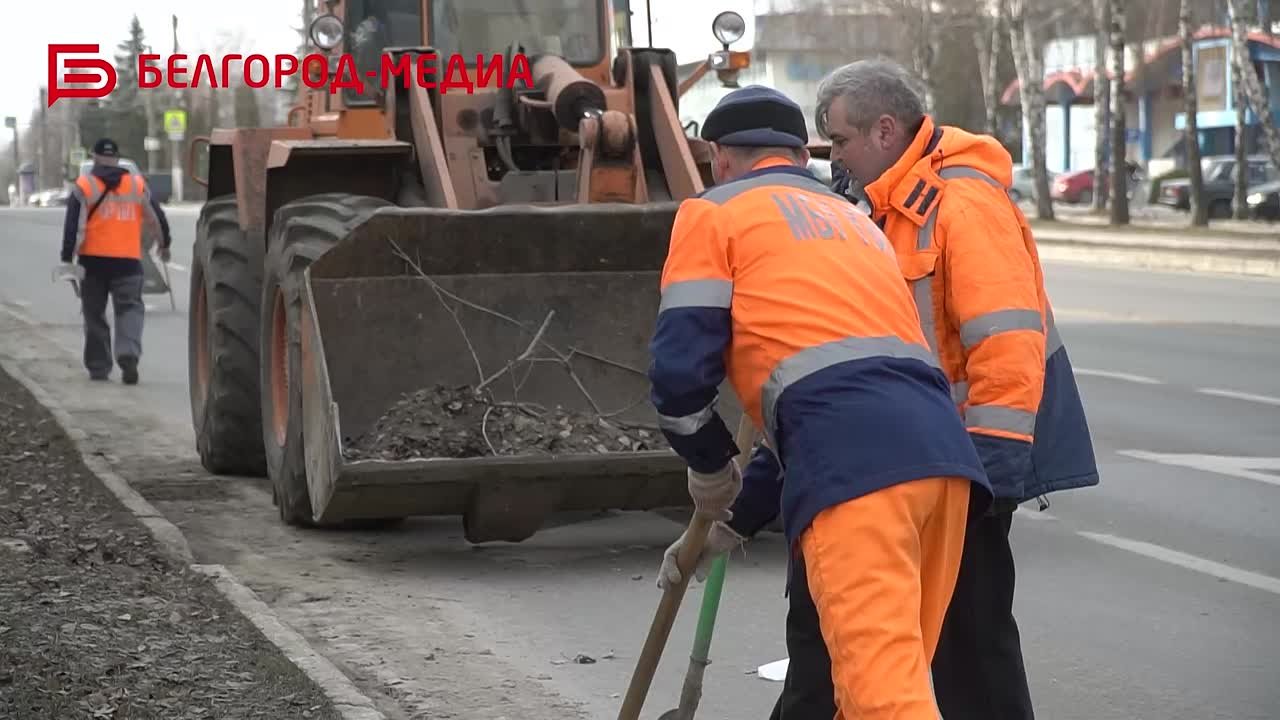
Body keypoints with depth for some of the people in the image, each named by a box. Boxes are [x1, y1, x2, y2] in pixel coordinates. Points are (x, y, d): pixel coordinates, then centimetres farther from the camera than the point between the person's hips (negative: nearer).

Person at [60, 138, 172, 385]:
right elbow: (157, 217, 14)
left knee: (94, 313, 11)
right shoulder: (138, 184, 7)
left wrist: (67, 257, -8)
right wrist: (164, 244, 29)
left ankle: (98, 367, 15)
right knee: (130, 308, 2)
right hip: (128, 261, 1)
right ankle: (128, 354, -24)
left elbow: (73, 225, -7)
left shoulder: (84, 186, 0)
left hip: (93, 260, -1)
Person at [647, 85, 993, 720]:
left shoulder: (714, 213, 15)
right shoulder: (853, 220, 36)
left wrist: (710, 469, 23)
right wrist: (734, 515, 43)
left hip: (855, 464, -7)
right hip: (941, 446, 7)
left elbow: (680, 365, 3)